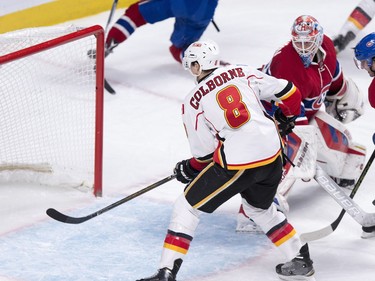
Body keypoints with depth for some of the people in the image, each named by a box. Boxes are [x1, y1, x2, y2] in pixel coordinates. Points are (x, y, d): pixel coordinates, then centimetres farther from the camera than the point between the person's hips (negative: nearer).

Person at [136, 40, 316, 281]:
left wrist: (188, 169, 22)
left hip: (236, 162, -5)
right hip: (272, 154, 5)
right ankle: (301, 262, 33)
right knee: (261, 208, 33)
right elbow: (289, 93, 13)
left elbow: (205, 152, 2)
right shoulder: (244, 73, 11)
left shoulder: (193, 101, 2)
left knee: (187, 207, 10)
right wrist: (287, 119, 33)